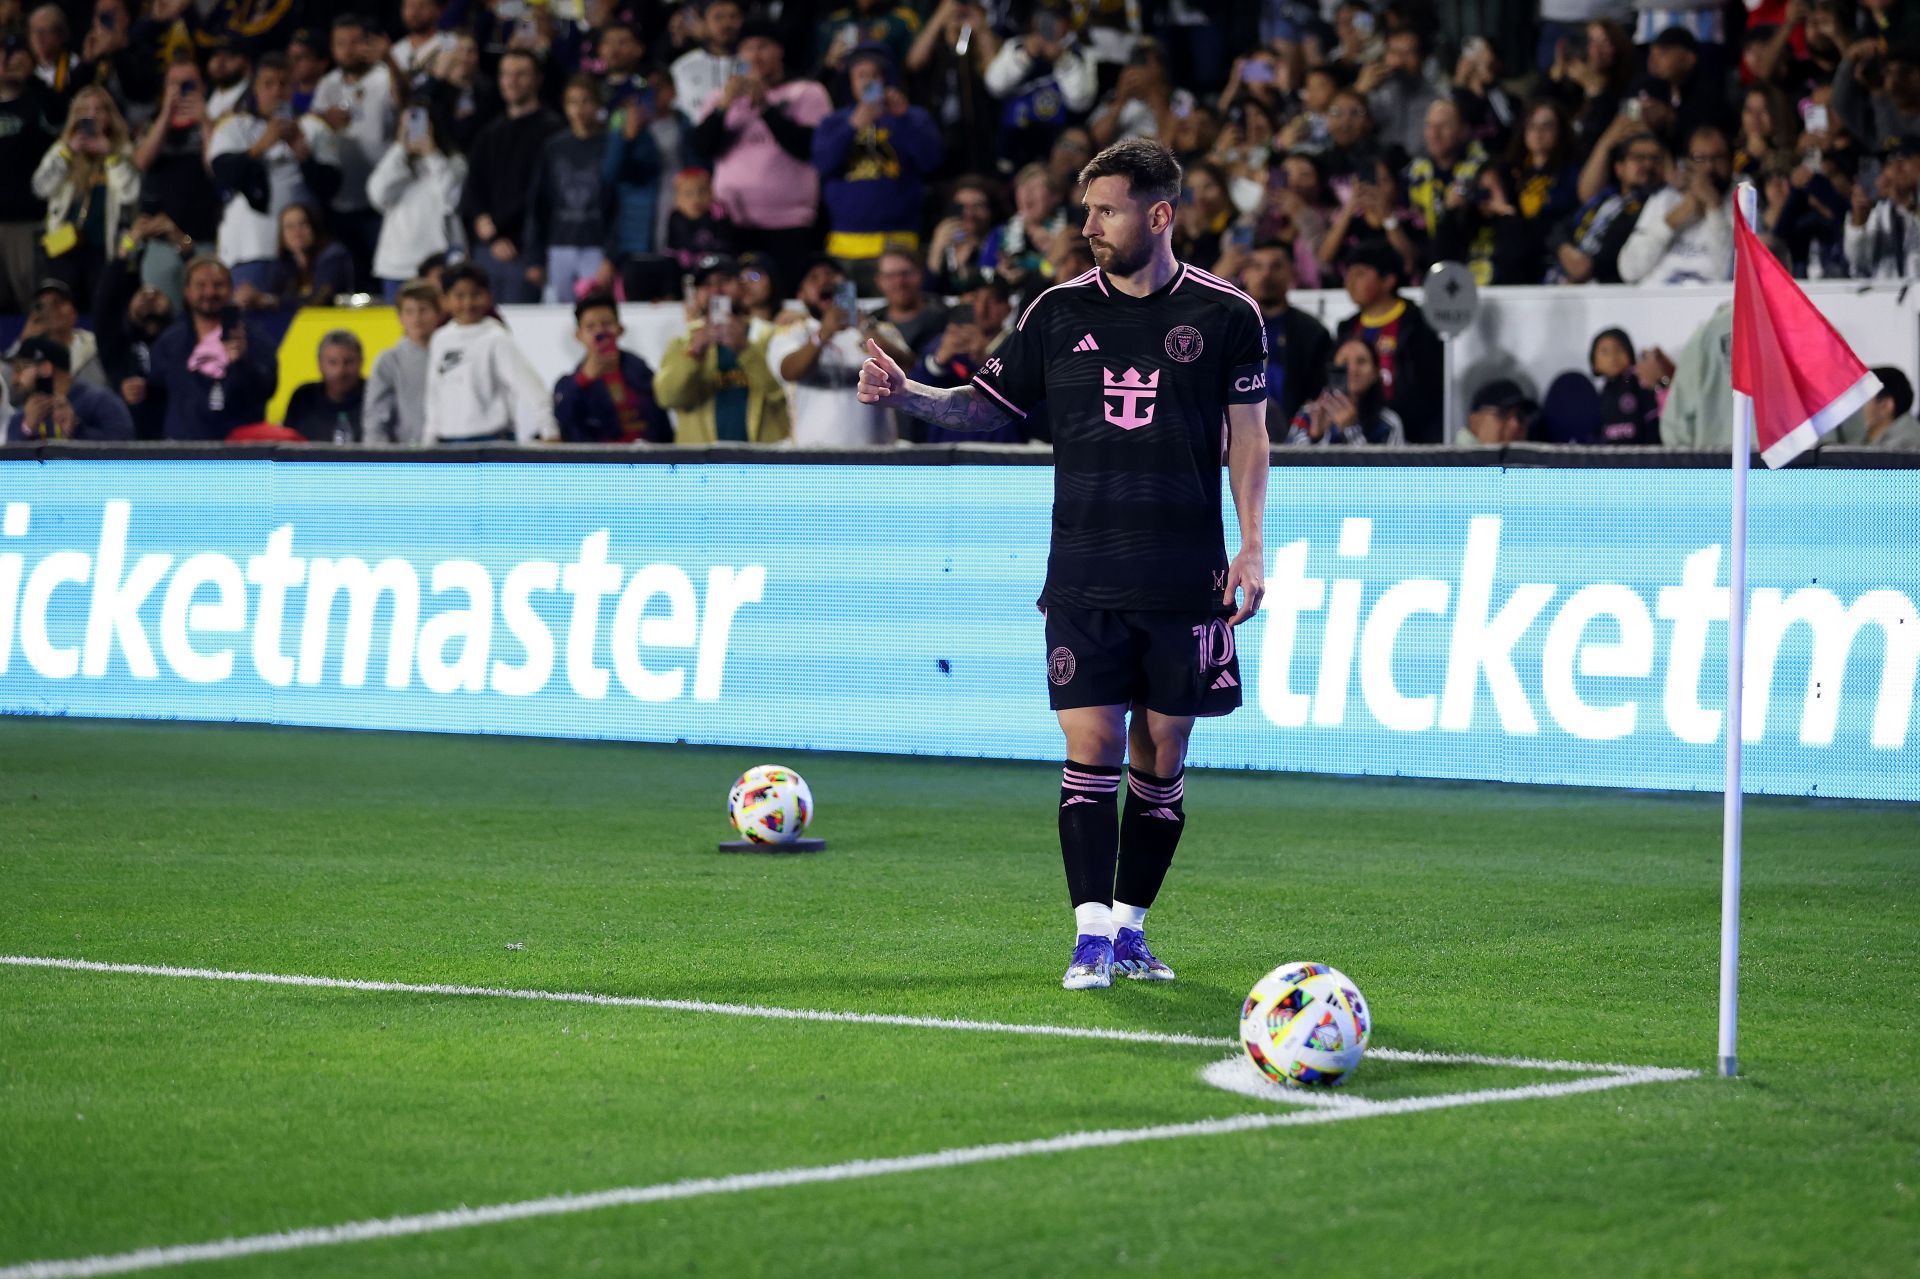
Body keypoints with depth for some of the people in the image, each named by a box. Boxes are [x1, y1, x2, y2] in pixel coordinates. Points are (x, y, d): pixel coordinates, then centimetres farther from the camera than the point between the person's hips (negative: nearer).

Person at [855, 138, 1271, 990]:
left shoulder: (1225, 315, 1)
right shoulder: (1059, 311, 6)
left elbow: (1247, 437, 5)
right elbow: (986, 406, 12)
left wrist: (1252, 544, -3)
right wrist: (906, 394, -5)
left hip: (1184, 581, -1)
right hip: (1084, 577, 1)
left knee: (1161, 756, 5)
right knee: (1091, 746, -8)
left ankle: (1131, 927, 18)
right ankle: (1092, 935, -7)